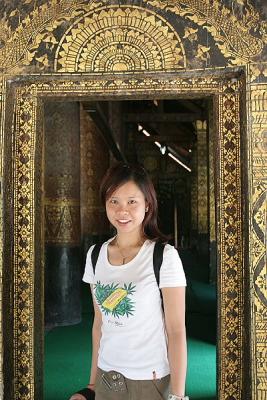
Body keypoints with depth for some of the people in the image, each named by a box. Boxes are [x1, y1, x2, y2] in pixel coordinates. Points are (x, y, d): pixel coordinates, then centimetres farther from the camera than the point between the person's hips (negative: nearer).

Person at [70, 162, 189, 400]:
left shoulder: (165, 256, -14)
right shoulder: (95, 255, -1)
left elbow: (177, 332, -13)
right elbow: (99, 322, 7)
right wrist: (93, 381, 9)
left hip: (151, 380, -4)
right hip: (106, 378, 4)